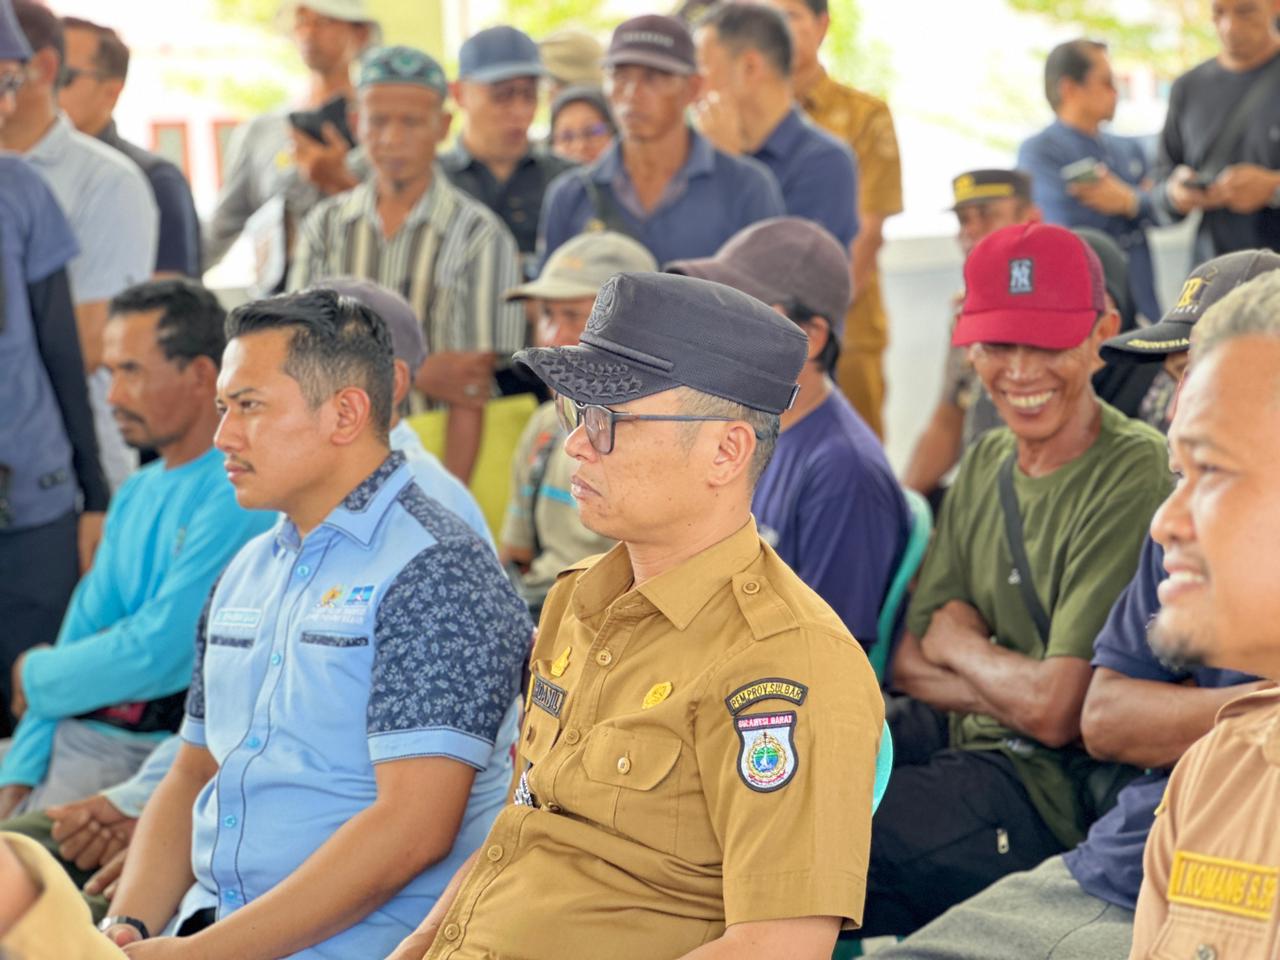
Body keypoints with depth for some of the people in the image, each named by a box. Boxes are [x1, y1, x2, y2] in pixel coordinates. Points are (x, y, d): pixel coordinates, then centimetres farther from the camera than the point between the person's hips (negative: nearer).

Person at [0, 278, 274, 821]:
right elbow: (84, 629, 12)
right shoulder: (135, 495, 16)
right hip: (75, 729, 9)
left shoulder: (237, 496, -14)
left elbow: (158, 654, -17)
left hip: (149, 749, -8)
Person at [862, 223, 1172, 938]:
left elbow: (1059, 712, -20)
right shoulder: (987, 463, 8)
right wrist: (1009, 685, -12)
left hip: (1054, 789, -8)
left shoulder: (1135, 474, -17)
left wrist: (959, 643, -2)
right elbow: (910, 665, 7)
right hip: (956, 737, 8)